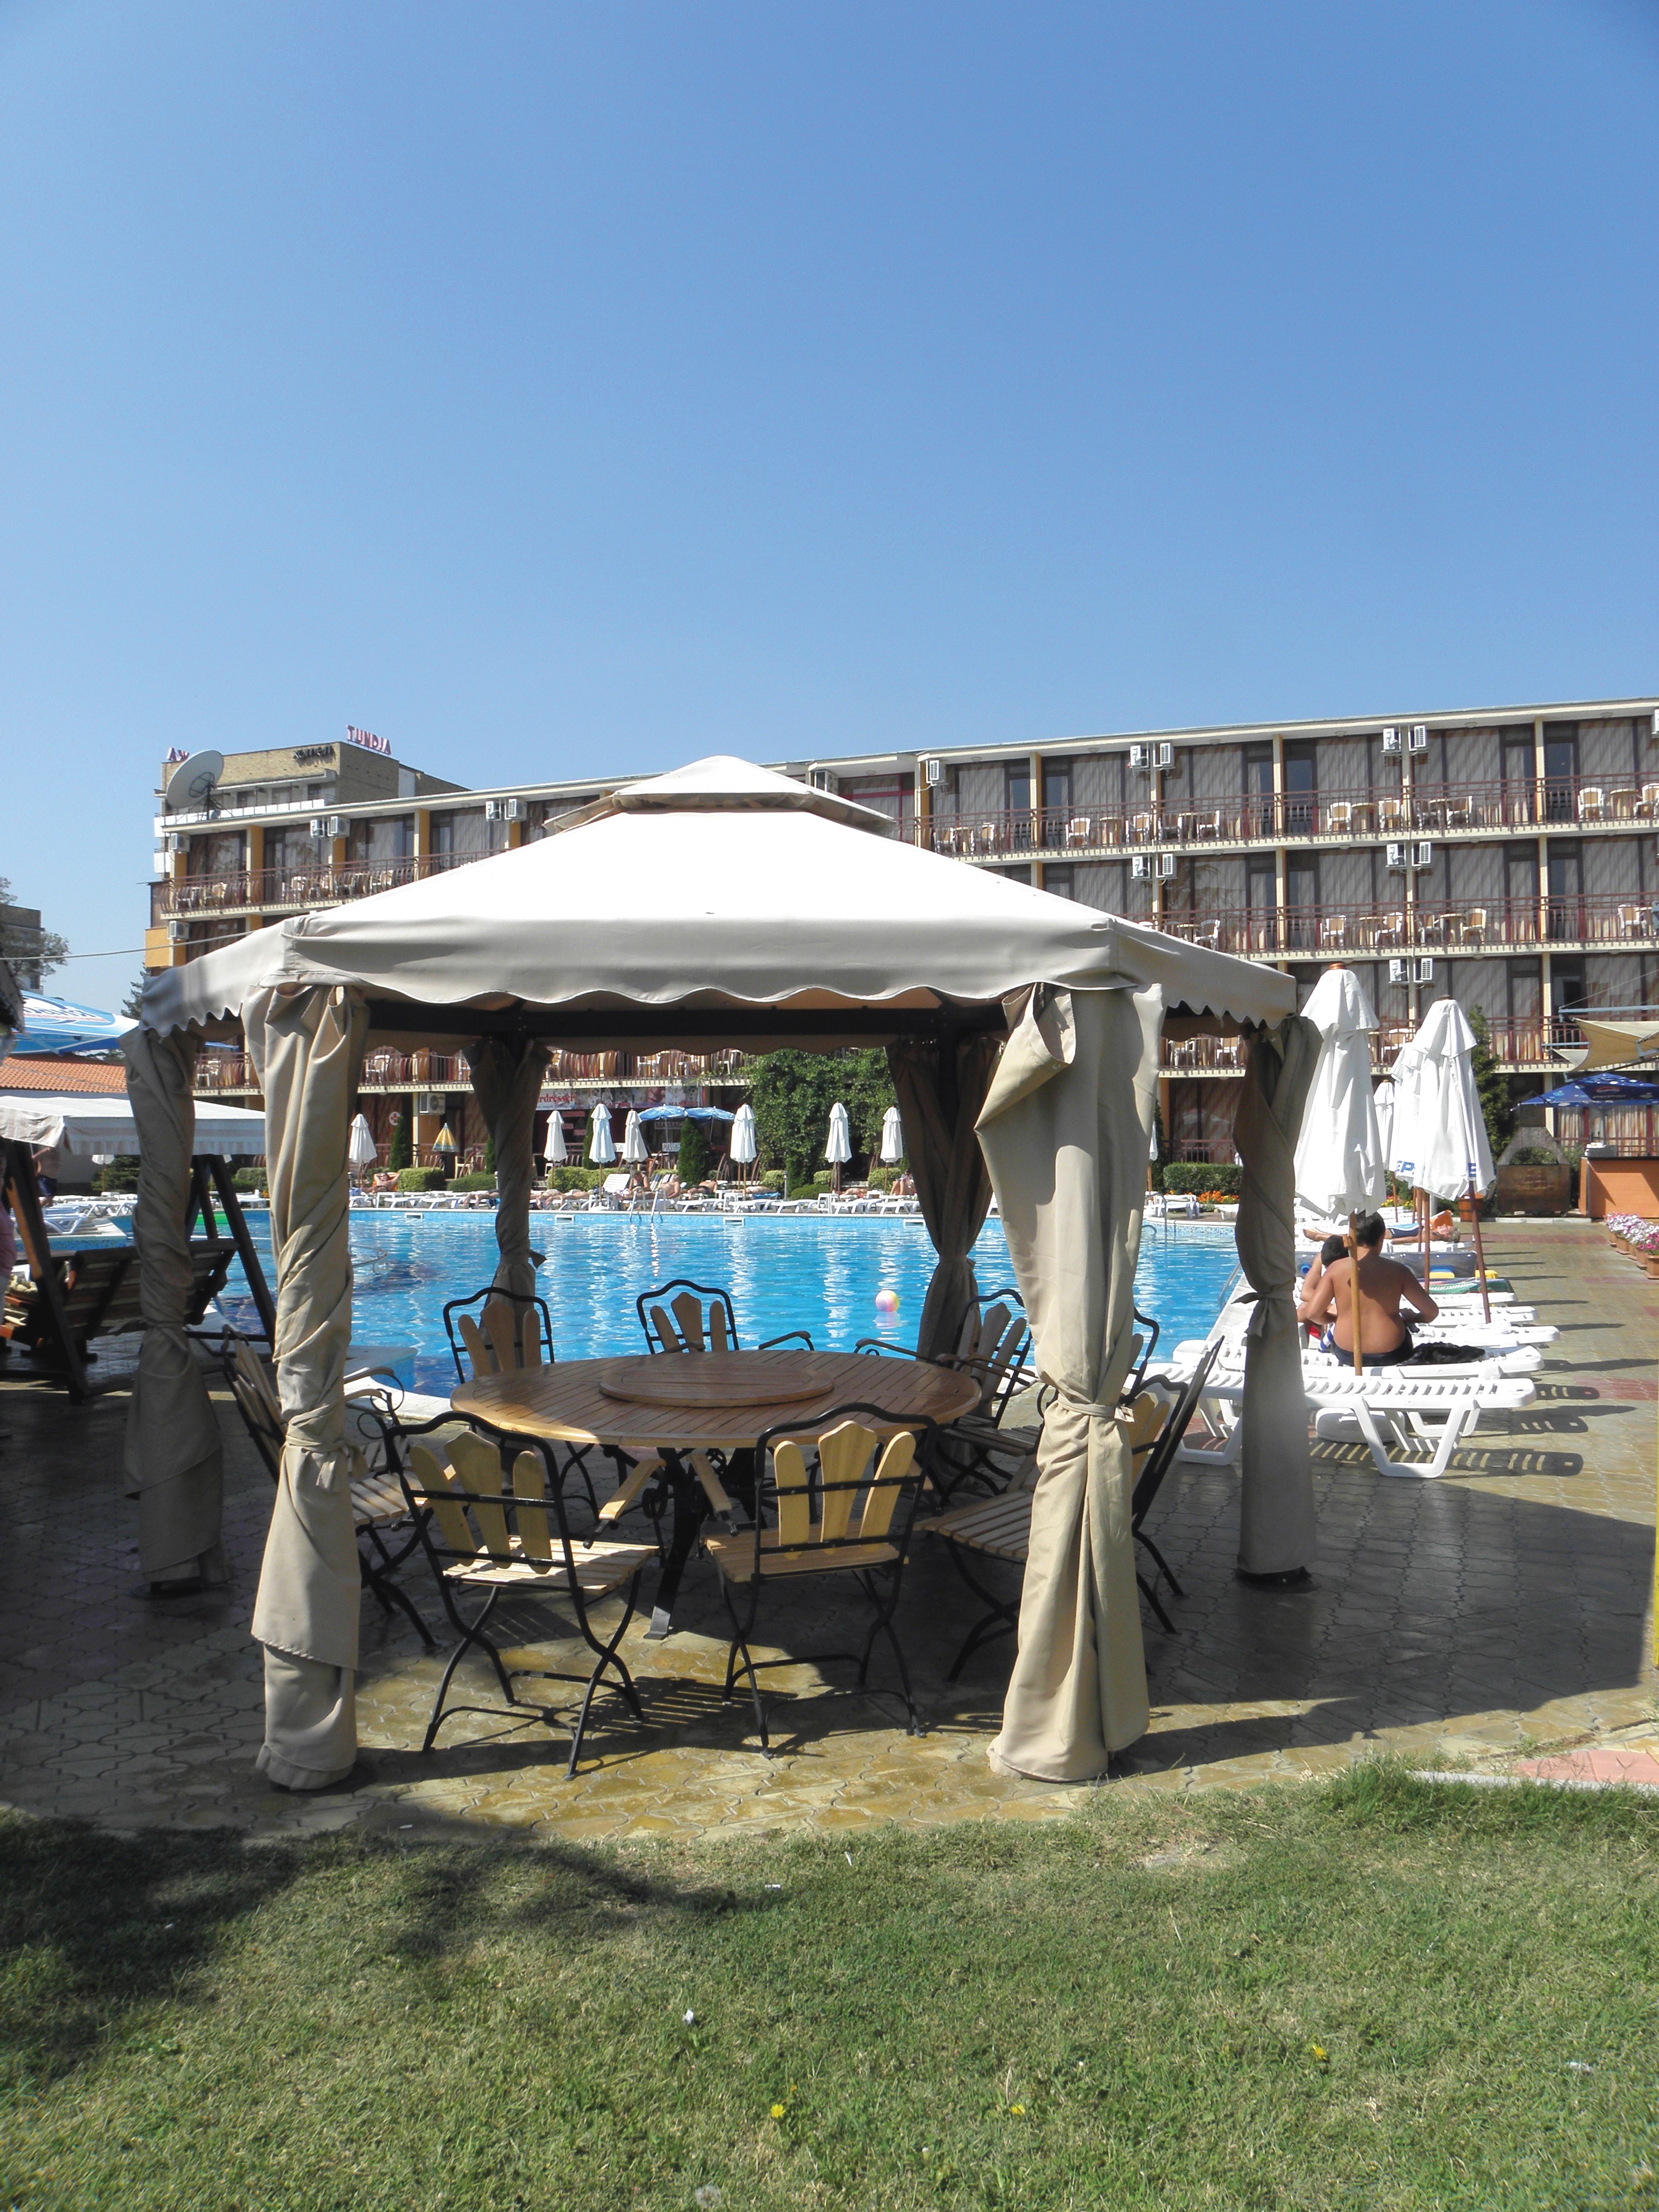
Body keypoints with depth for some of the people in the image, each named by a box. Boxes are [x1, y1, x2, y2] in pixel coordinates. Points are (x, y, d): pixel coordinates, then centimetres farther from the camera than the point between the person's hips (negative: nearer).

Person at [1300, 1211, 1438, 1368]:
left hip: (1346, 1354, 1)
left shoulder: (1336, 1269, -11)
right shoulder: (1397, 1271, -11)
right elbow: (1431, 1311, -6)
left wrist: (1331, 1320, 9)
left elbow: (1312, 1313, -13)